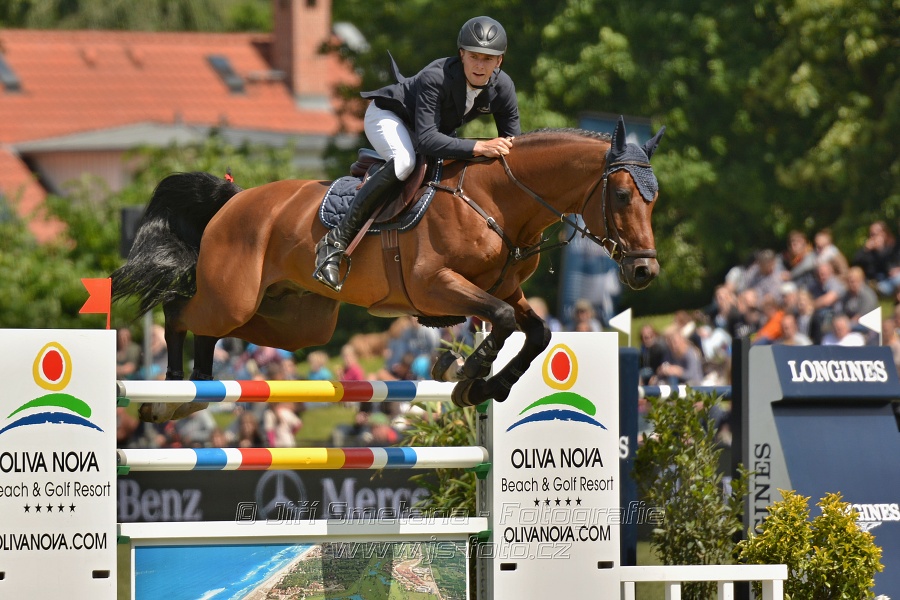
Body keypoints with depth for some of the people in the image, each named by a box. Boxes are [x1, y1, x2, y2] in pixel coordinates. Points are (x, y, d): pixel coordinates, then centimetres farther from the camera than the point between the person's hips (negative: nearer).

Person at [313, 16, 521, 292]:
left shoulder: (503, 88, -21)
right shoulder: (435, 78, -39)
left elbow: (512, 144, -11)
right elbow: (426, 140, -47)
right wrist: (479, 147, -56)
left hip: (439, 127, 8)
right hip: (388, 116, -8)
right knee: (404, 162, -37)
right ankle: (335, 242, -35)